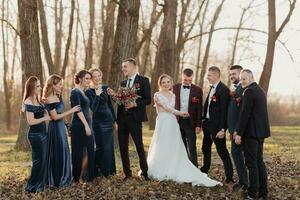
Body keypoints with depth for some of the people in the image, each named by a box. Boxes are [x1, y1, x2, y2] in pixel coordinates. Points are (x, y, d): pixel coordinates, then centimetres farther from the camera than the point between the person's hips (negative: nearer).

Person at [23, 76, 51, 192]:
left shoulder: (37, 100, 11)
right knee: (39, 160, -3)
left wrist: (48, 115, -1)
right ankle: (32, 187, 7)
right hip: (35, 134, -9)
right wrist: (45, 118, -12)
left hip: (43, 132, 9)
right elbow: (31, 121, -21)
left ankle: (40, 184, 23)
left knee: (43, 159, 13)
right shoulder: (28, 102, -15)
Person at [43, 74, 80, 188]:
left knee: (62, 153, 14)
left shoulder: (58, 97, 10)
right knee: (57, 154, 0)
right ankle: (56, 181, 11)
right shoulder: (49, 100, -17)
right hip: (55, 128, -9)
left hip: (61, 127, 9)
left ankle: (62, 179, 24)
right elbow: (55, 117, -18)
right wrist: (71, 111, -15)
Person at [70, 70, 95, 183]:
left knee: (89, 151, 9)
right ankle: (80, 178, 7)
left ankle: (87, 176, 18)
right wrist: (86, 125, -22)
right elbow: (78, 110, -18)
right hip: (79, 126, -9)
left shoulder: (83, 92, 16)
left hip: (86, 125, 9)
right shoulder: (75, 92, -10)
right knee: (81, 152, -2)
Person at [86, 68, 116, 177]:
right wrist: (97, 95, -23)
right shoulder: (89, 92, -9)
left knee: (109, 146, 10)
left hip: (109, 120, 5)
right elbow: (93, 108, -17)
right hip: (98, 122, -5)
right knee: (102, 147, -3)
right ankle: (99, 170, 12)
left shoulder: (105, 88, 7)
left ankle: (109, 170, 23)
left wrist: (114, 120, 14)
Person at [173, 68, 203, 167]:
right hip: (178, 121, 3)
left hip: (190, 122, -2)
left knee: (192, 147, -4)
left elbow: (199, 108, -1)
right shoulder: (175, 88, 5)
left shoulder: (197, 90, -2)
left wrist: (198, 125, -6)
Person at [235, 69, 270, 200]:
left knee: (252, 163, -6)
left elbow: (245, 114, -18)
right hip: (260, 132, 10)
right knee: (259, 161, 13)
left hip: (251, 133, -10)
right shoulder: (260, 90, 16)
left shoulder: (249, 92, -14)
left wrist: (239, 133, -15)